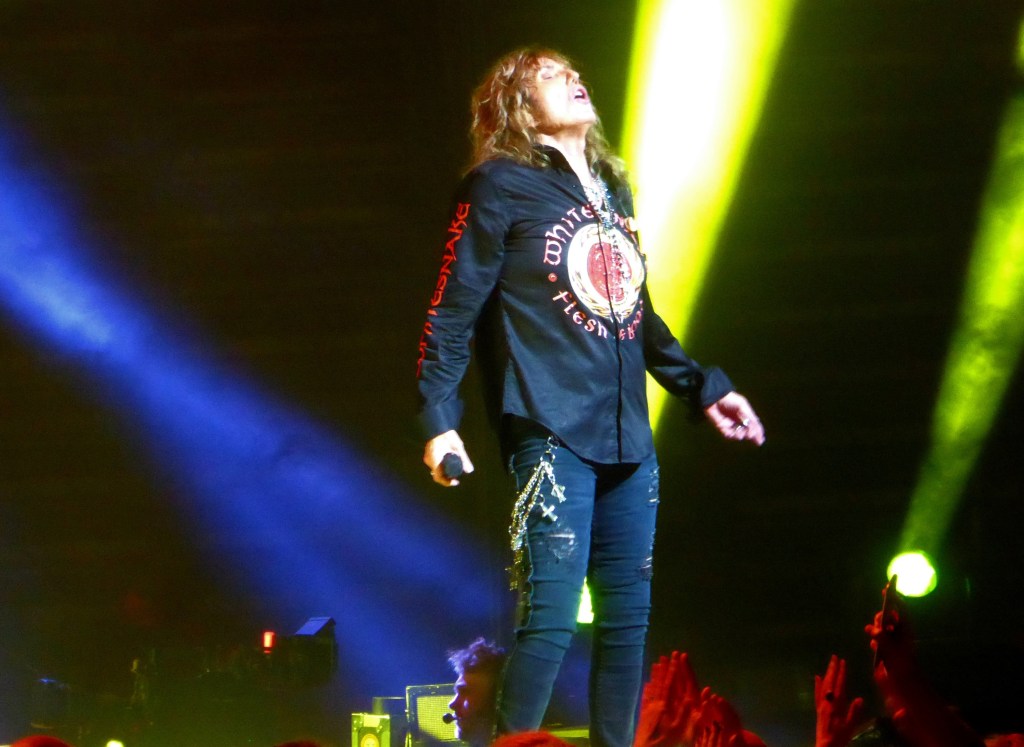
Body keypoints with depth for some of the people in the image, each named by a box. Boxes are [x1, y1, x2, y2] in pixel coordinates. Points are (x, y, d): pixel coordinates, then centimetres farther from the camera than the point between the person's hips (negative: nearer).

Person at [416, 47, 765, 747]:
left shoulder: (612, 190, 19)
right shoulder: (500, 186, -1)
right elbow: (453, 311, -4)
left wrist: (701, 385, 25)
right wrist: (439, 419, -11)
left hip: (628, 439, 7)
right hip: (553, 433, -7)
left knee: (628, 617, 7)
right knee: (551, 618, -13)